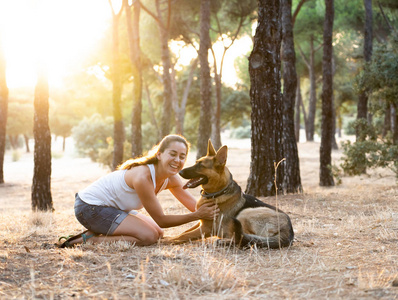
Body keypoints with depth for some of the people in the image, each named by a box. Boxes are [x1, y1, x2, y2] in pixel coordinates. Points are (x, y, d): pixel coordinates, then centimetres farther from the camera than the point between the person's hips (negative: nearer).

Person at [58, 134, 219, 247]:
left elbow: (195, 206, -1)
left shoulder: (172, 179, -5)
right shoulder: (143, 176, -29)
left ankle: (95, 233, 10)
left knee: (158, 233, 12)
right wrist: (197, 216, -28)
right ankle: (88, 239, -11)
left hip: (113, 207, 10)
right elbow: (161, 220, -22)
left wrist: (208, 211, -21)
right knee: (149, 236, -20)